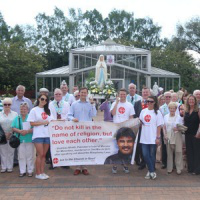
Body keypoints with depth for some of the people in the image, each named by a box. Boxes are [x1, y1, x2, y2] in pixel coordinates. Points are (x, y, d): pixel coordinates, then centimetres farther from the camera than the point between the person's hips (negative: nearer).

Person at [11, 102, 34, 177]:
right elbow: (13, 128, 4)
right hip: (20, 140, 3)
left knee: (30, 156, 2)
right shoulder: (17, 118, 12)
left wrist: (27, 131, -20)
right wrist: (19, 131, -14)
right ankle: (22, 171, 14)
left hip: (29, 140, -3)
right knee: (21, 156, 6)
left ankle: (30, 171, 12)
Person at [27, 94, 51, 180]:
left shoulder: (47, 110, 16)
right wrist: (43, 123, -11)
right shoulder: (34, 110, 0)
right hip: (38, 135, -5)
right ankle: (38, 173, 5)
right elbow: (31, 123, -6)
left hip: (47, 135, 5)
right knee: (40, 154, -5)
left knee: (44, 155, 7)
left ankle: (42, 172, 14)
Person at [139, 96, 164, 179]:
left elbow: (159, 126, -4)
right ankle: (152, 171, 11)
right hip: (144, 137, 4)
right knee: (145, 155, 0)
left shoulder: (157, 112, -2)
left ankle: (150, 171, 19)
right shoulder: (143, 111, 9)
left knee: (152, 155, 5)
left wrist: (158, 137, -8)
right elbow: (140, 122, 19)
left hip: (153, 138, -3)